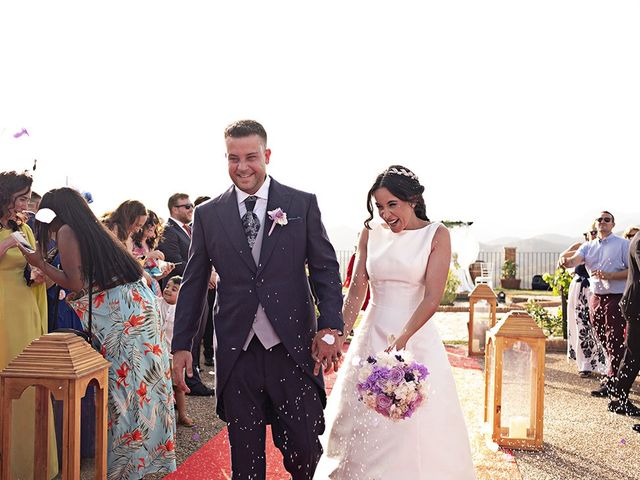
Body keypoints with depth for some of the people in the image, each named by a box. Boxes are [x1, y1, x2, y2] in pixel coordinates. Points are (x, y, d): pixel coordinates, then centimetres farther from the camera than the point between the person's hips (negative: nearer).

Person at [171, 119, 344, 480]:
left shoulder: (303, 204, 3)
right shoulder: (208, 214, 7)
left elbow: (326, 270, 2)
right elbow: (194, 284, 10)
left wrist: (331, 327, -9)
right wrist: (182, 344, 7)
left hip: (293, 348, -1)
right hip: (237, 352, 2)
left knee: (302, 448, 2)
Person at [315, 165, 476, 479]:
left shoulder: (436, 235, -5)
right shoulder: (370, 233, 5)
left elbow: (432, 298, -12)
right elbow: (356, 289, 5)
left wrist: (402, 339, -23)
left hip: (415, 337, -3)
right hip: (372, 335, 3)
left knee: (415, 424, 0)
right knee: (361, 419, 8)